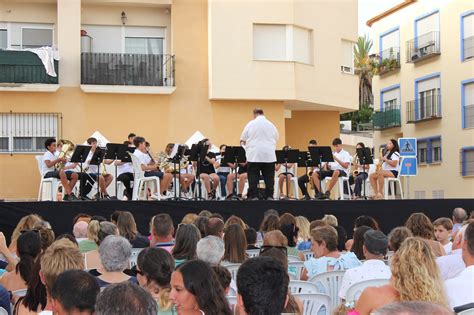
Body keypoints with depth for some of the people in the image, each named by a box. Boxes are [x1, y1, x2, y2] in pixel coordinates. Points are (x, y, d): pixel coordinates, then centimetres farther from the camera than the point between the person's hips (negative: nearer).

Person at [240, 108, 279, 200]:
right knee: (269, 178, 4)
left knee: (253, 178, -1)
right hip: (269, 156, 2)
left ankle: (253, 196, -4)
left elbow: (243, 140, 8)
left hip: (254, 155, -2)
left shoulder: (250, 124, 2)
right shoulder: (272, 125, 10)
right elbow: (276, 140, 19)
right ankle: (269, 196, 3)